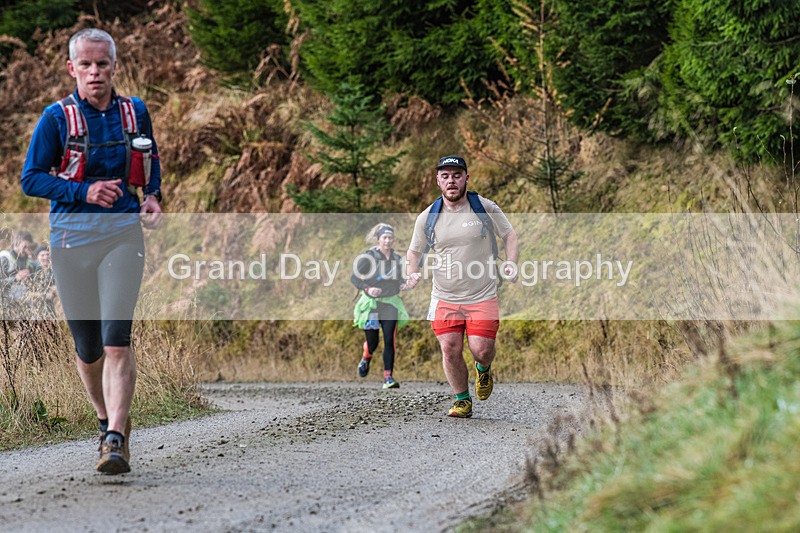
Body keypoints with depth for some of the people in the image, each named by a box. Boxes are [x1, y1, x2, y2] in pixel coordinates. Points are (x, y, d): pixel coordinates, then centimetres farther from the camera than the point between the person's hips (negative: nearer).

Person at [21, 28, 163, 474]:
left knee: (116, 339, -14)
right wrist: (84, 191, -15)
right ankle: (109, 419, 33)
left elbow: (151, 161, 23)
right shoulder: (57, 118, -2)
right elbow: (31, 179, -3)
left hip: (123, 233, 0)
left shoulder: (135, 113, 6)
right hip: (72, 233, 0)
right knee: (87, 344, 8)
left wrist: (152, 198, 4)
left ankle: (115, 442, -18)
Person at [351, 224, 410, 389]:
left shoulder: (397, 258, 5)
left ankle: (388, 377, -7)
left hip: (391, 304, 3)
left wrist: (402, 285, -1)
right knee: (372, 342, 5)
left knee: (389, 341, -9)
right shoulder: (368, 257, -10)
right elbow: (354, 278, -7)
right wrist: (367, 289, -22)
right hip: (371, 304, -3)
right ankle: (366, 359, 41)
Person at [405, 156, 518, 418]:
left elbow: (510, 236, 7)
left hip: (483, 297, -2)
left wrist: (511, 264, -10)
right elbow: (415, 250, 15)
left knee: (481, 350, -8)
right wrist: (413, 274, -5)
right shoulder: (427, 218, 1)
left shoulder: (485, 208, -3)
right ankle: (462, 400, 16)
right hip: (444, 299, 2)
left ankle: (483, 370, 29)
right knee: (450, 350, -5)